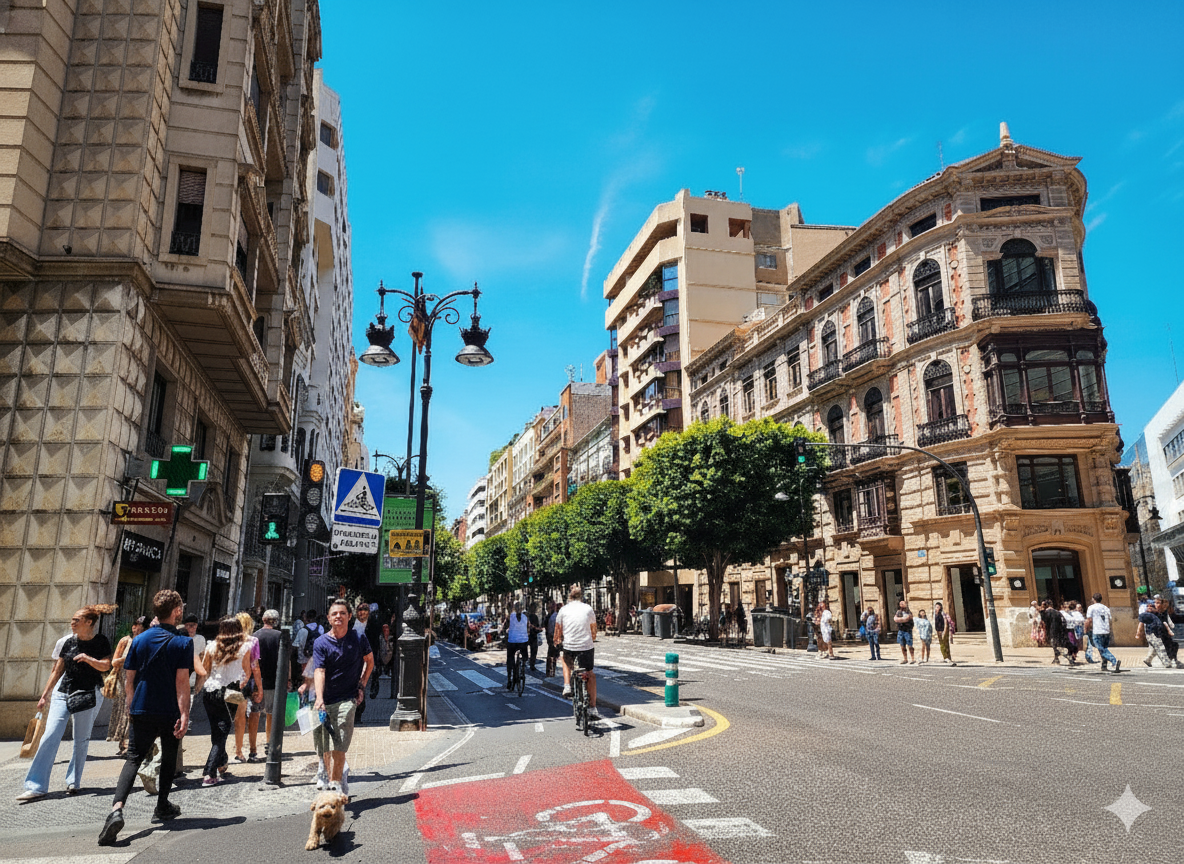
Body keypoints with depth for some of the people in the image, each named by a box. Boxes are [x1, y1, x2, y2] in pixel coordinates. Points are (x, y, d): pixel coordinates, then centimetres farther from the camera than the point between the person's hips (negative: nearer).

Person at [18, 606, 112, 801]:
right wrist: (44, 695, 14)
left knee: (81, 740, 2)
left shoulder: (101, 641, -1)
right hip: (62, 693, 3)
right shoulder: (69, 642, 9)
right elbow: (57, 671, 15)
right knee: (50, 736, -8)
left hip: (89, 695, -3)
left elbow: (106, 666, -8)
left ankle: (73, 782, 15)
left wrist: (88, 659, -23)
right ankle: (36, 787, -7)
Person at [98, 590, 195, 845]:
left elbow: (129, 677, 6)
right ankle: (162, 807, 29)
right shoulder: (183, 642, -11)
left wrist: (131, 706, 19)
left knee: (134, 758, 5)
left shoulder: (139, 639, 2)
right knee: (169, 759, 17)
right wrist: (184, 715, -15)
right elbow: (182, 681, -16)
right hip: (170, 712, -2)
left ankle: (117, 808, -17)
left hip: (142, 710, 2)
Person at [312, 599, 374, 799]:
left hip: (347, 699, -2)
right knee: (323, 749, 7)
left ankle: (335, 785, -5)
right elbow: (319, 672, -12)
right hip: (324, 702, 2)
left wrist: (362, 686, 9)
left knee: (338, 748, -13)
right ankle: (341, 776, 27)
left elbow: (370, 660, 19)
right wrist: (319, 699, -26)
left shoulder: (358, 639, 2)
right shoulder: (321, 643, -1)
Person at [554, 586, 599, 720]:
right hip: (587, 646, 0)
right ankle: (592, 708, 14)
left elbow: (558, 630, 11)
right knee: (590, 675, 18)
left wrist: (557, 641, 31)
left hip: (569, 647, 0)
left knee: (566, 661, 35)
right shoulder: (588, 608, 4)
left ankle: (567, 686, 15)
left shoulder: (564, 610, 3)